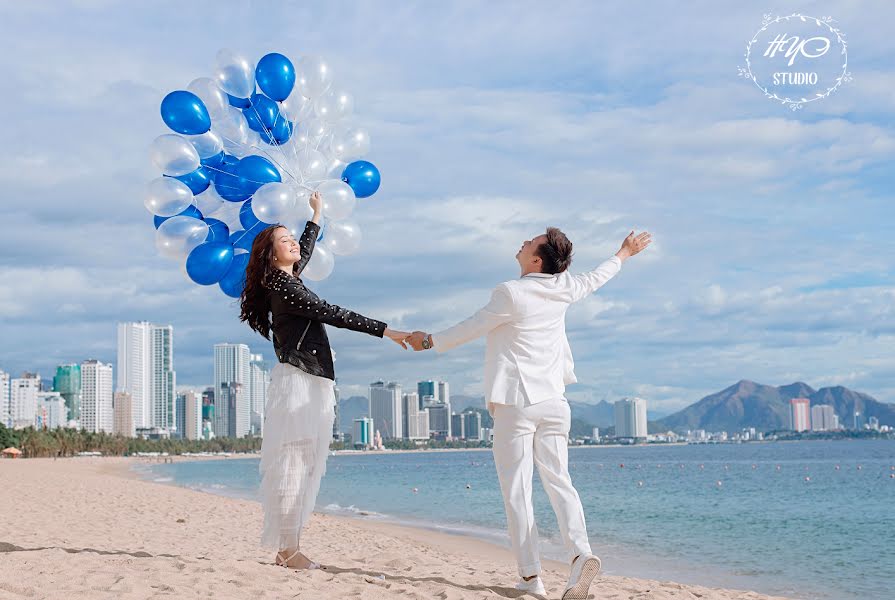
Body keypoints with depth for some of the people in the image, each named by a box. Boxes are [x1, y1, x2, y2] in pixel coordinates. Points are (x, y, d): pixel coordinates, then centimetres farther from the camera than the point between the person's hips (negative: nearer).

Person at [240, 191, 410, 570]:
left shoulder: (286, 279, 18)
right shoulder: (280, 285, -8)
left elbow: (305, 251, 40)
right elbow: (331, 313, -15)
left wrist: (317, 214, 52)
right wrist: (386, 331, -17)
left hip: (312, 382, 10)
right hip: (296, 380, -10)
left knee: (305, 466, 6)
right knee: (292, 463, -11)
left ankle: (287, 548, 6)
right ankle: (288, 550, -12)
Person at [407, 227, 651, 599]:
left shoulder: (510, 294, -13)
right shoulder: (563, 288, 4)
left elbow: (468, 330, -2)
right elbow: (596, 278, 25)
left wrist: (428, 341, 14)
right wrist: (624, 254, 44)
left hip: (516, 403, -6)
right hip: (553, 401, 6)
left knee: (517, 488, -2)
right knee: (558, 481, 5)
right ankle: (580, 552, -17)